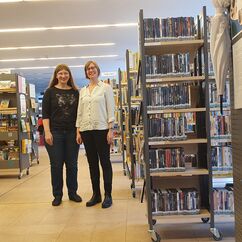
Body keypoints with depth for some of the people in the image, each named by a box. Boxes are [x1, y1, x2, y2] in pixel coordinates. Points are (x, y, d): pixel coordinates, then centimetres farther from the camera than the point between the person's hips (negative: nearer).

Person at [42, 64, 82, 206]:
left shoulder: (75, 92, 8)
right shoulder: (50, 92, 2)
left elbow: (79, 113, 10)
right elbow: (45, 114, -2)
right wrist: (47, 132, -12)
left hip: (72, 133, 2)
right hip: (55, 133, -2)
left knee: (72, 164, 8)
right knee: (56, 165, 5)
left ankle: (73, 192, 23)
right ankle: (57, 195, 18)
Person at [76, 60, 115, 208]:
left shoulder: (106, 88, 1)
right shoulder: (82, 91, 14)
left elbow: (111, 109, -5)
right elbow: (80, 112, 14)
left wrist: (110, 130, -12)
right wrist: (78, 131, 7)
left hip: (101, 129, -4)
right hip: (86, 130, 5)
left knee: (105, 162, 1)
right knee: (92, 163, 9)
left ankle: (108, 195, 10)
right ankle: (96, 194, 19)